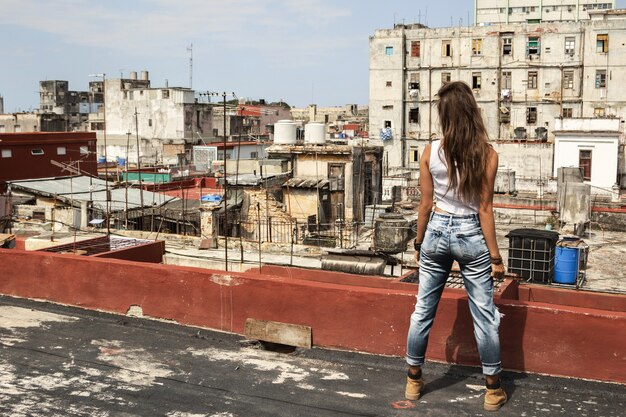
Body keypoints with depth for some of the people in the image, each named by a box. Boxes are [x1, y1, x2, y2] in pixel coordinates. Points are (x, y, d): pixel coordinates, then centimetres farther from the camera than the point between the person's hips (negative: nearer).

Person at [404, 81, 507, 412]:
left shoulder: (431, 152, -6)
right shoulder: (487, 155, -11)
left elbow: (426, 204, -1)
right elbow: (484, 208, -10)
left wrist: (419, 242, 12)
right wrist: (495, 255, -3)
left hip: (437, 231, 2)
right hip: (471, 235, -2)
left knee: (423, 309, 12)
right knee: (484, 314, 8)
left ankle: (414, 381, 24)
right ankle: (493, 390, 18)